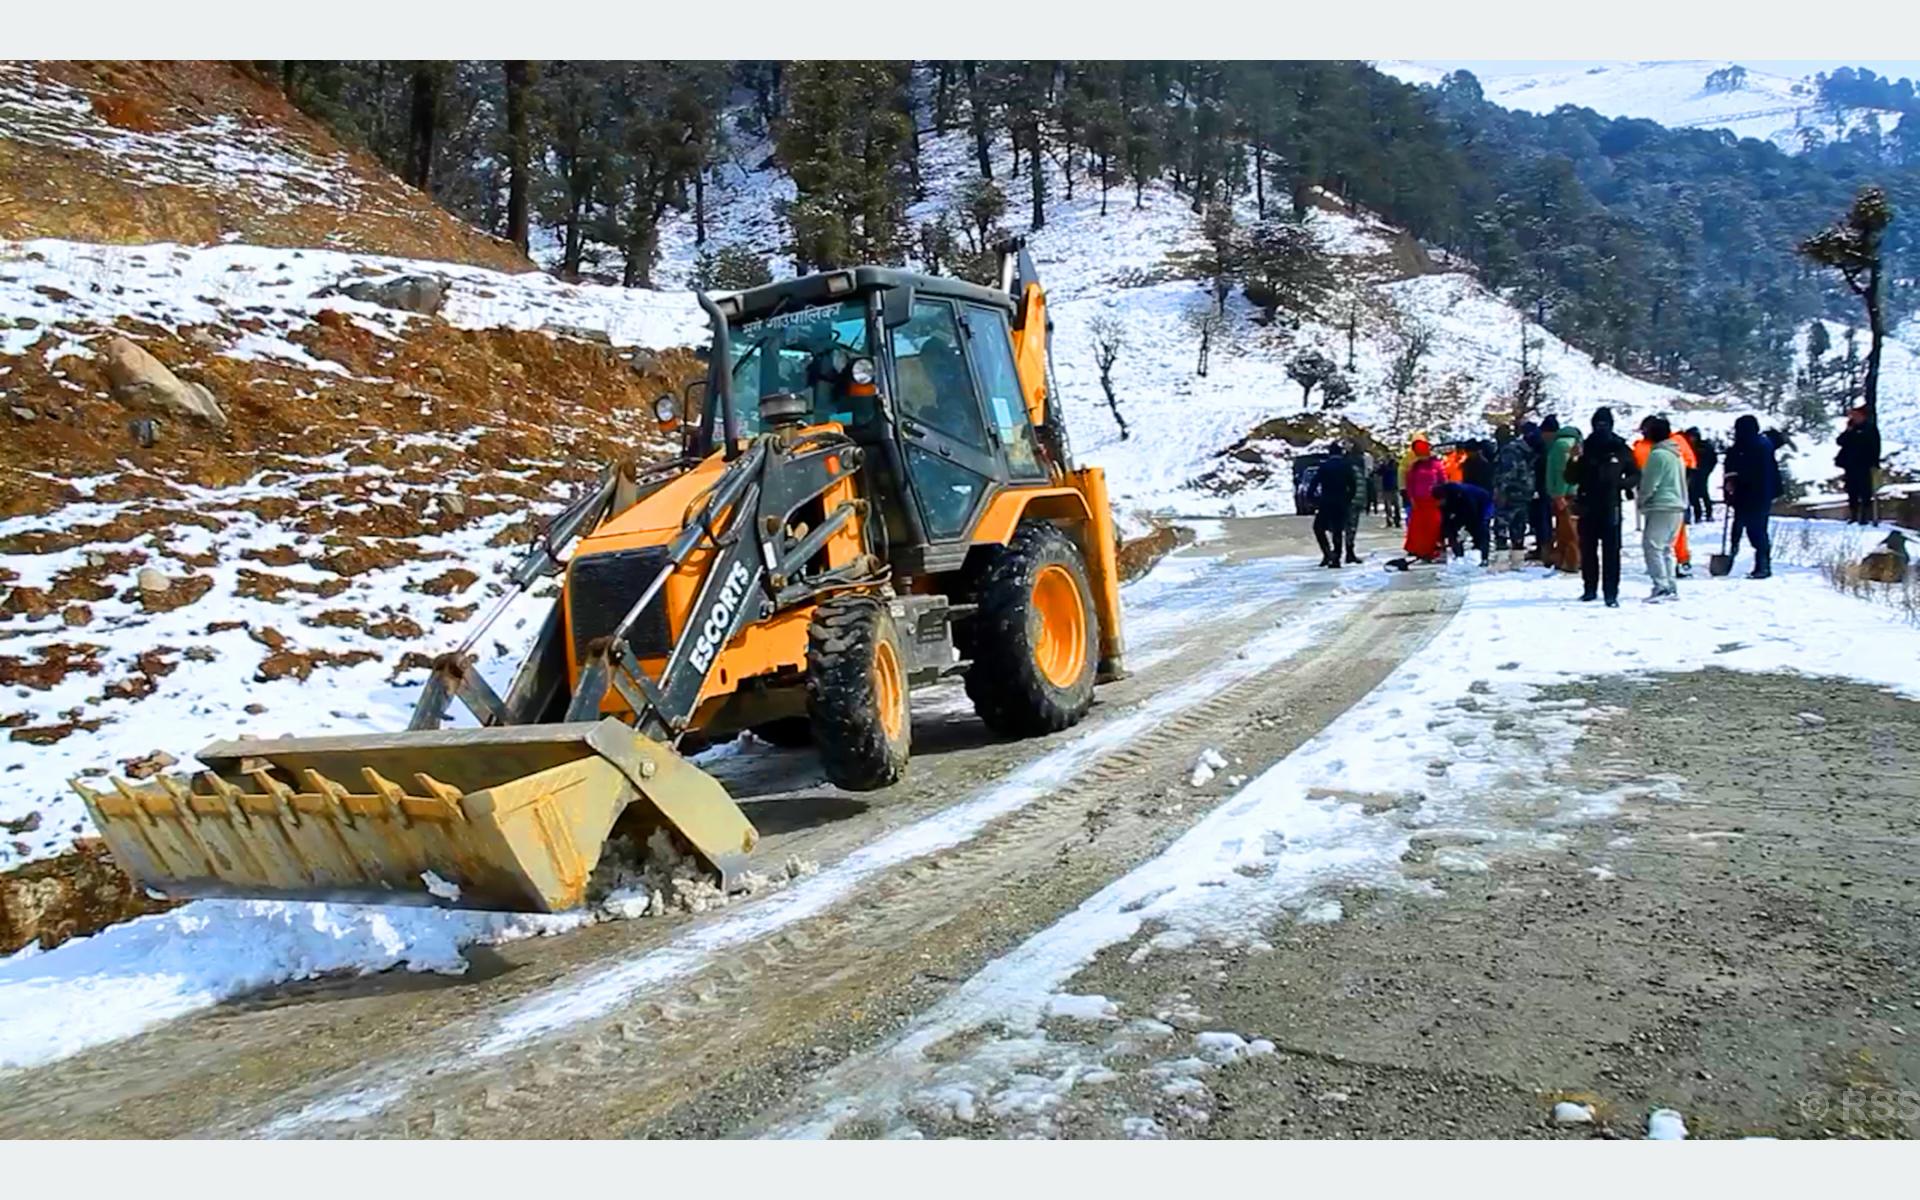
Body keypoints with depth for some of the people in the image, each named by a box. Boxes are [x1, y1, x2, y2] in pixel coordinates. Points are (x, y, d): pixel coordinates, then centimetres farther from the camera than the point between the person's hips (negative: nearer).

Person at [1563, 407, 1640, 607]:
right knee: (1588, 549, 8)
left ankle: (1611, 592, -7)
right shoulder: (1586, 448, 7)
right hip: (1588, 506, 2)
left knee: (1611, 550, -6)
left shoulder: (1620, 449, 4)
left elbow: (1635, 475, 11)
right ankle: (1590, 588, 18)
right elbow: (1571, 479, 5)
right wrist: (1573, 461, -13)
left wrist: (1622, 482, -10)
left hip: (1610, 506, -2)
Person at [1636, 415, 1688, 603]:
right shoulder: (1676, 454, 17)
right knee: (1667, 547, 15)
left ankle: (1661, 586, -16)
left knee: (1652, 545, -8)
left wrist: (1642, 501, 2)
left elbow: (1650, 484, -13)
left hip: (1661, 507, -10)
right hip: (1677, 505, 10)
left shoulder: (1658, 454, -14)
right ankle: (1671, 587, 14)